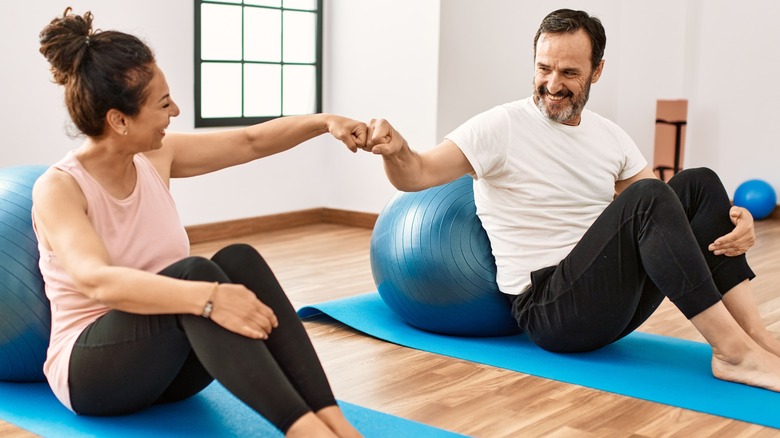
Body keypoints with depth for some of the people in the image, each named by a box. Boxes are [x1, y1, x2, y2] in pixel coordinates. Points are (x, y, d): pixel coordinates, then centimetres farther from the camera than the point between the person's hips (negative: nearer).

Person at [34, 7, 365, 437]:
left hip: (169, 364, 6)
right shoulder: (58, 189, -20)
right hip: (93, 370, -6)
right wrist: (207, 297, -50)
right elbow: (99, 282, -38)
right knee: (194, 272, -33)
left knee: (237, 260, -24)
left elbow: (251, 142, 11)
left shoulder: (156, 157, 0)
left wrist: (324, 122, 1)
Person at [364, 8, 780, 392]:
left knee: (697, 184, -3)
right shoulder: (502, 127, -8)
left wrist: (737, 220, -8)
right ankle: (733, 352, -24)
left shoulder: (609, 136, 11)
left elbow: (663, 208, 11)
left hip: (611, 299, 7)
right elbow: (418, 174, -16)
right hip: (547, 308, -7)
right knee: (646, 197, -27)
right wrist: (396, 150, -40)